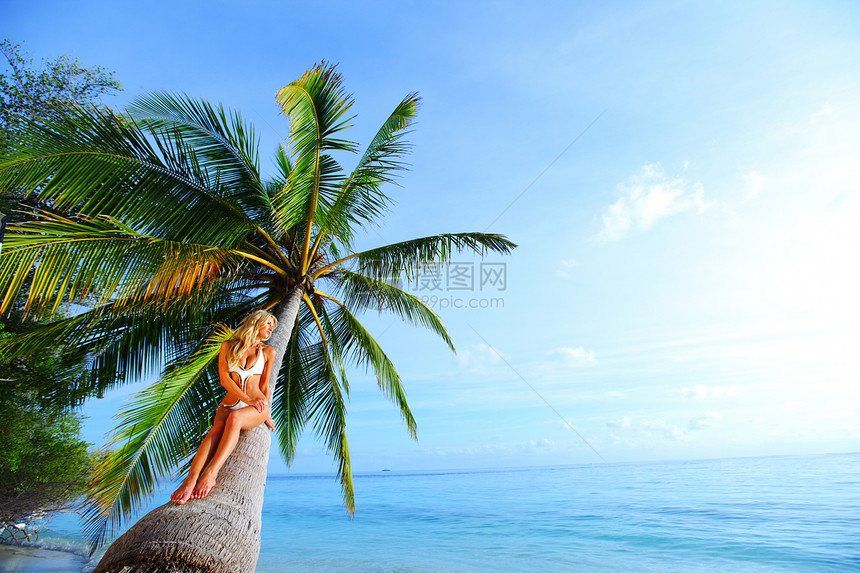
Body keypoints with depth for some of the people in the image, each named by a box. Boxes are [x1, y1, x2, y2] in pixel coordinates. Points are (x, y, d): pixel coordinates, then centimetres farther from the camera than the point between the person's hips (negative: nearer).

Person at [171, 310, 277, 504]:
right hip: (230, 404, 0)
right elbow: (224, 378, -1)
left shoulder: (268, 352, 13)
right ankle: (190, 479, -48)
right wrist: (248, 399, -12)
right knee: (217, 428, -33)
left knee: (234, 418, -35)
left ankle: (211, 473, -47)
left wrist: (266, 414, 6)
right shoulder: (228, 346, 9)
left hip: (256, 408, 0)